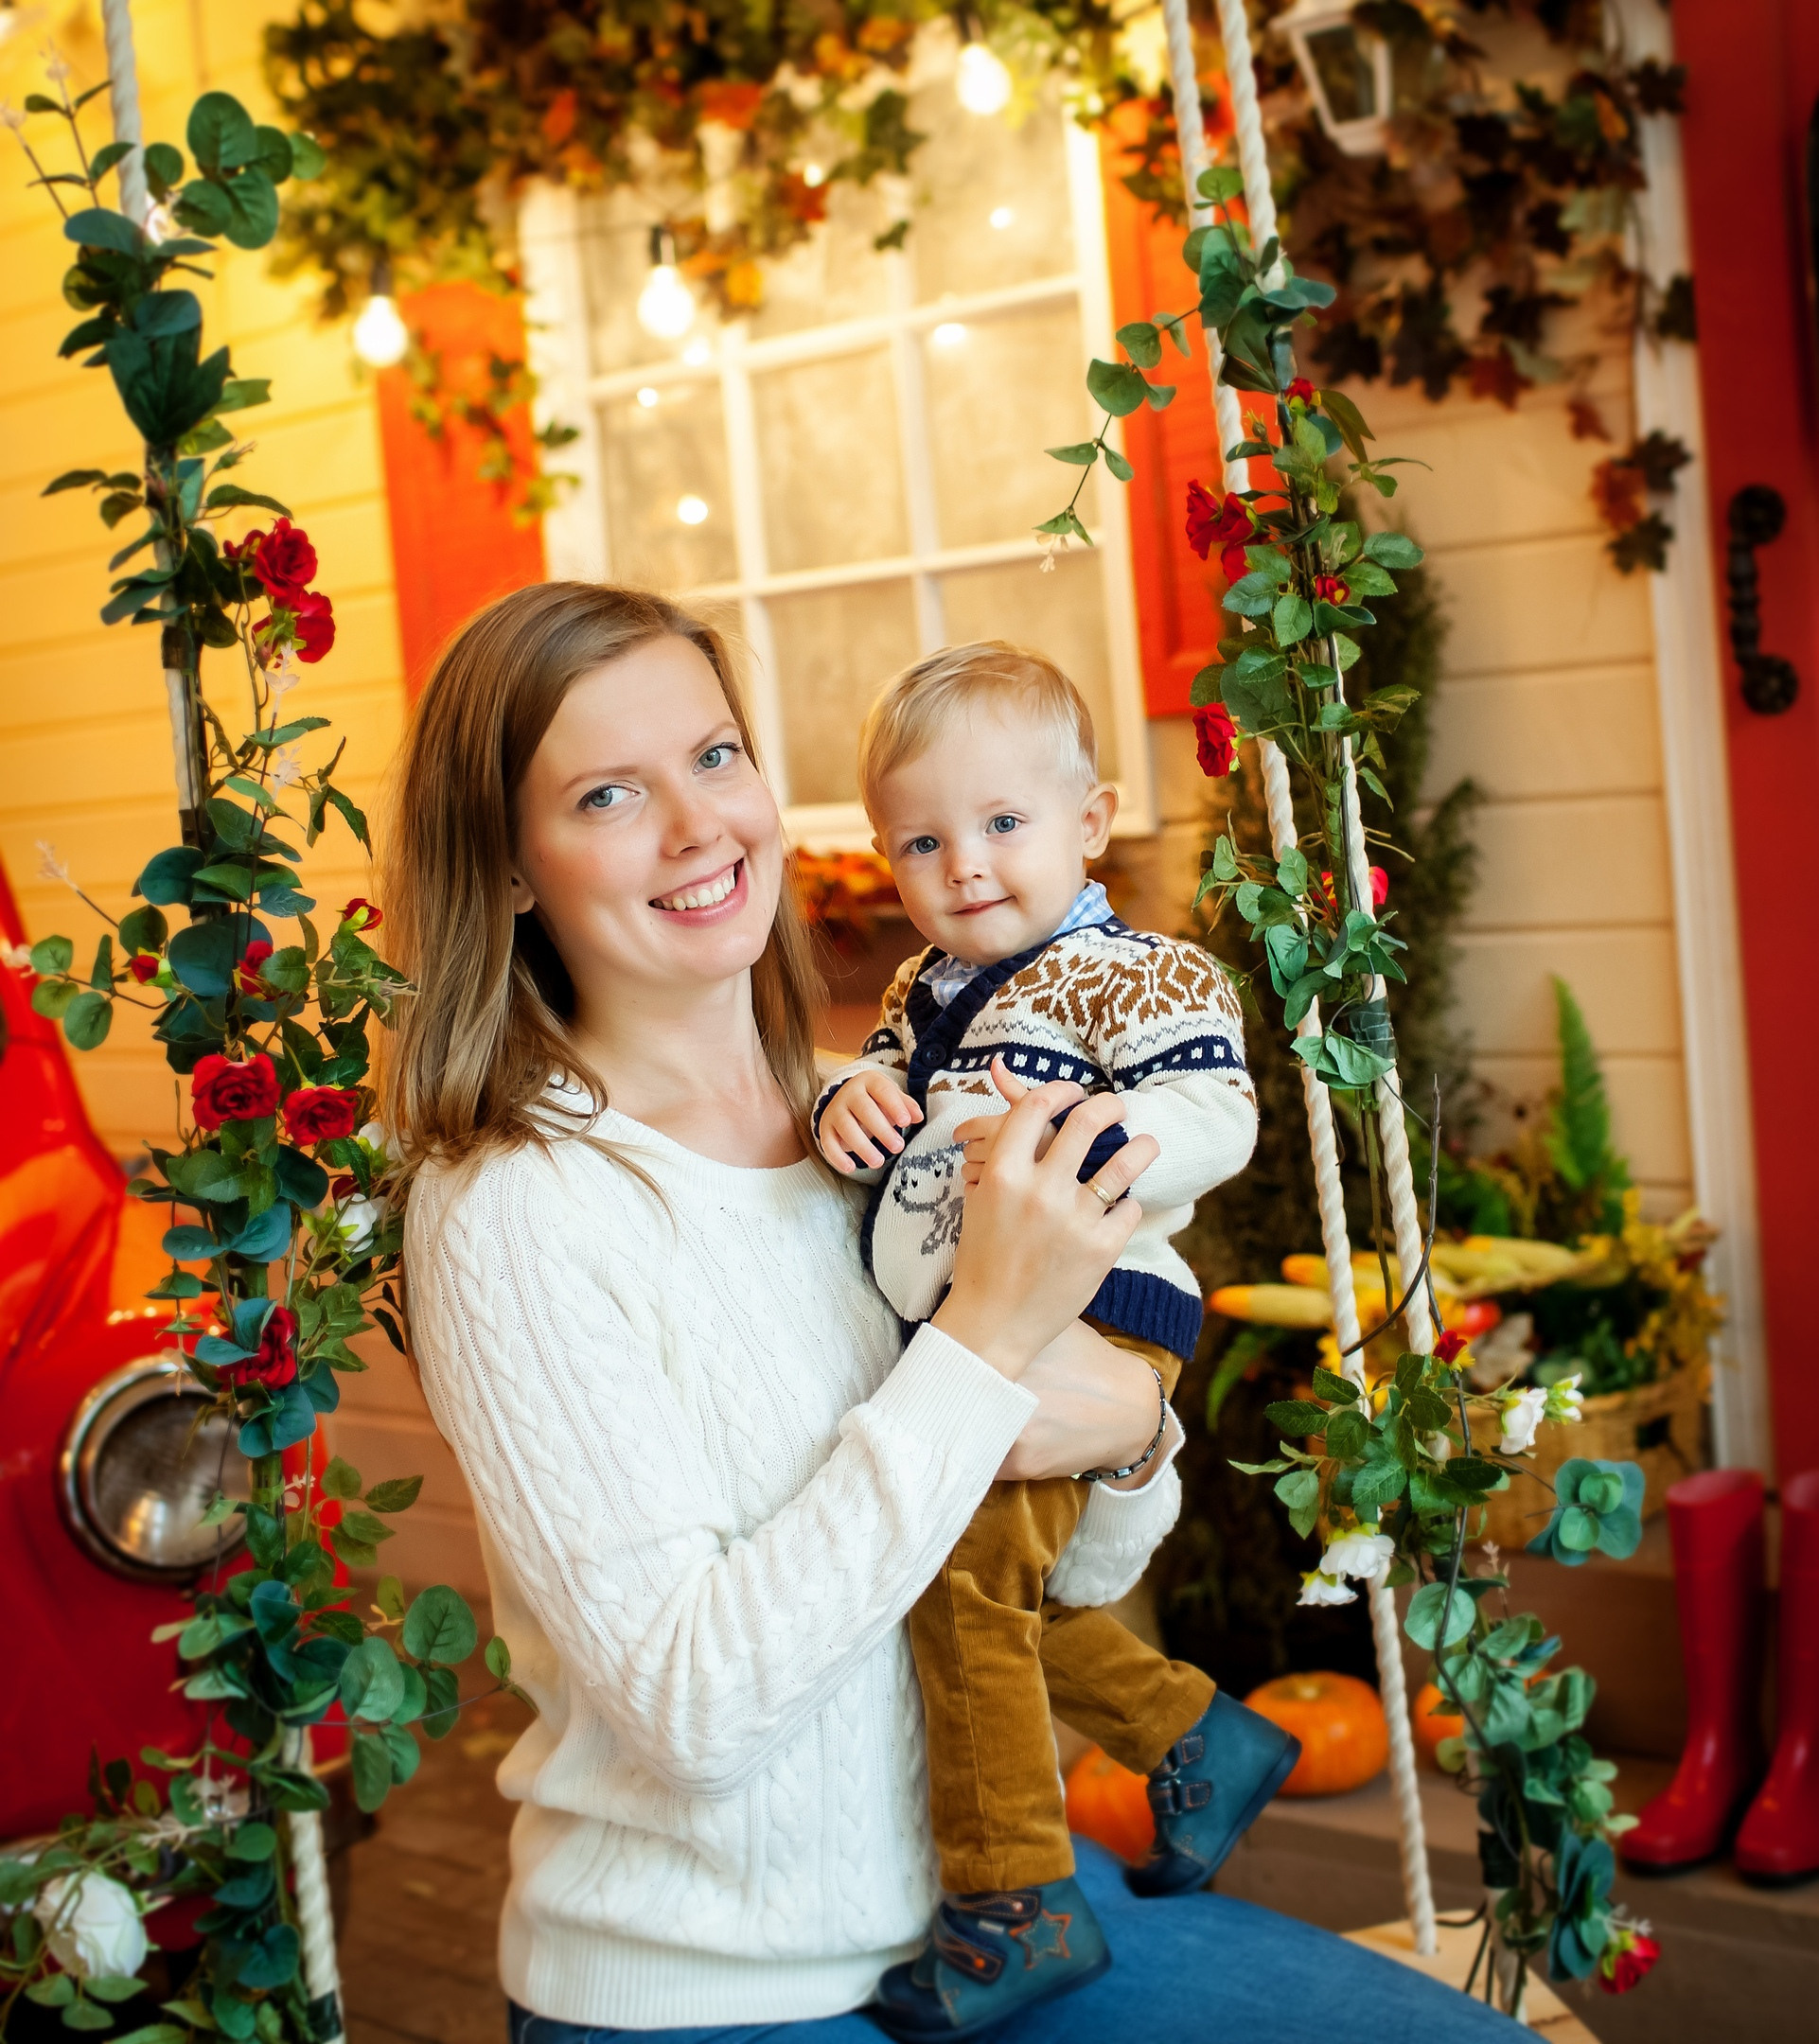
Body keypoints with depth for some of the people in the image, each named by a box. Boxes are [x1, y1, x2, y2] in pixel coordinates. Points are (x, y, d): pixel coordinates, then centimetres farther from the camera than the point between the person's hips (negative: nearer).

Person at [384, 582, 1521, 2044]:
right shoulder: (508, 1213, -16)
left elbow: (1078, 1576, 10)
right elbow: (690, 1703, -23)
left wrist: (1130, 1432, -13)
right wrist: (987, 1339, -24)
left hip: (986, 1892, 6)